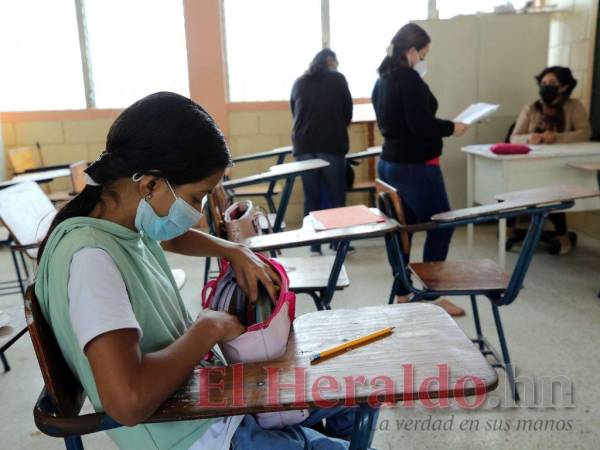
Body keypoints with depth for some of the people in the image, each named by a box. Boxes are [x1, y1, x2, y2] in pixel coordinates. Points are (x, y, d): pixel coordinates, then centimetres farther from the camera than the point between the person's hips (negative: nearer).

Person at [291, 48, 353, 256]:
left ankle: (314, 247, 7)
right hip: (332, 145, -3)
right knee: (336, 196, 5)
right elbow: (348, 112, 10)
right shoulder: (337, 78, 6)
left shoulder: (299, 82, 15)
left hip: (304, 146, 3)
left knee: (311, 197, 6)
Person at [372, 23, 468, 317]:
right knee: (440, 228, 2)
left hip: (390, 163, 9)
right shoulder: (409, 78, -15)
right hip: (415, 167, -9)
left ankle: (401, 295, 19)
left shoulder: (383, 79, 12)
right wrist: (452, 127, -5)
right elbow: (421, 124, -21)